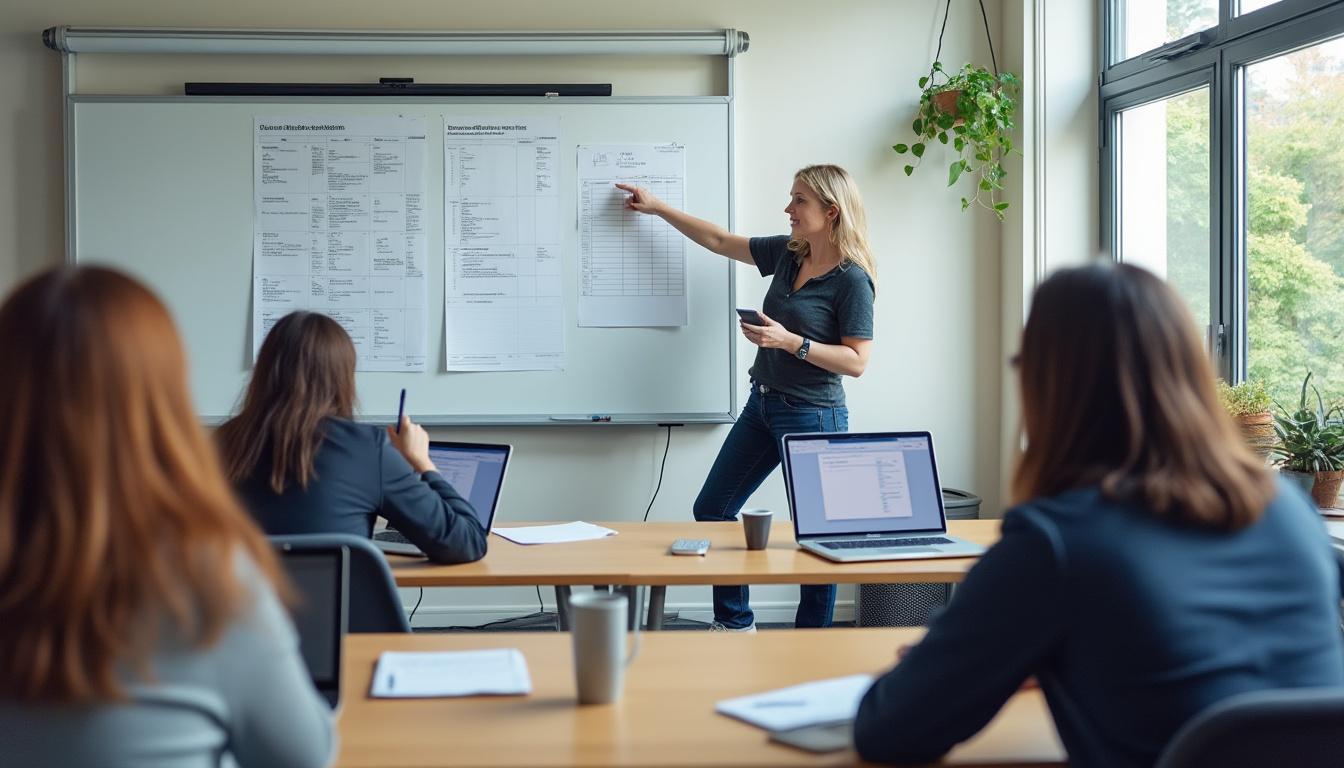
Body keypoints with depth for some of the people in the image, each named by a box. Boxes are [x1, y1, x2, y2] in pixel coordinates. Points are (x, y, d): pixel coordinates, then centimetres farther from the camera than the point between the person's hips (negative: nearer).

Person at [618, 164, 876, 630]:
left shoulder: (851, 279, -15)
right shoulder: (787, 253, 6)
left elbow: (856, 361, -17)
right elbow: (718, 241, 17)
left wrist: (790, 341, -23)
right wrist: (657, 208, 19)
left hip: (812, 416, -9)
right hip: (762, 405, 9)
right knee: (711, 510, 12)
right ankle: (734, 623, 24)